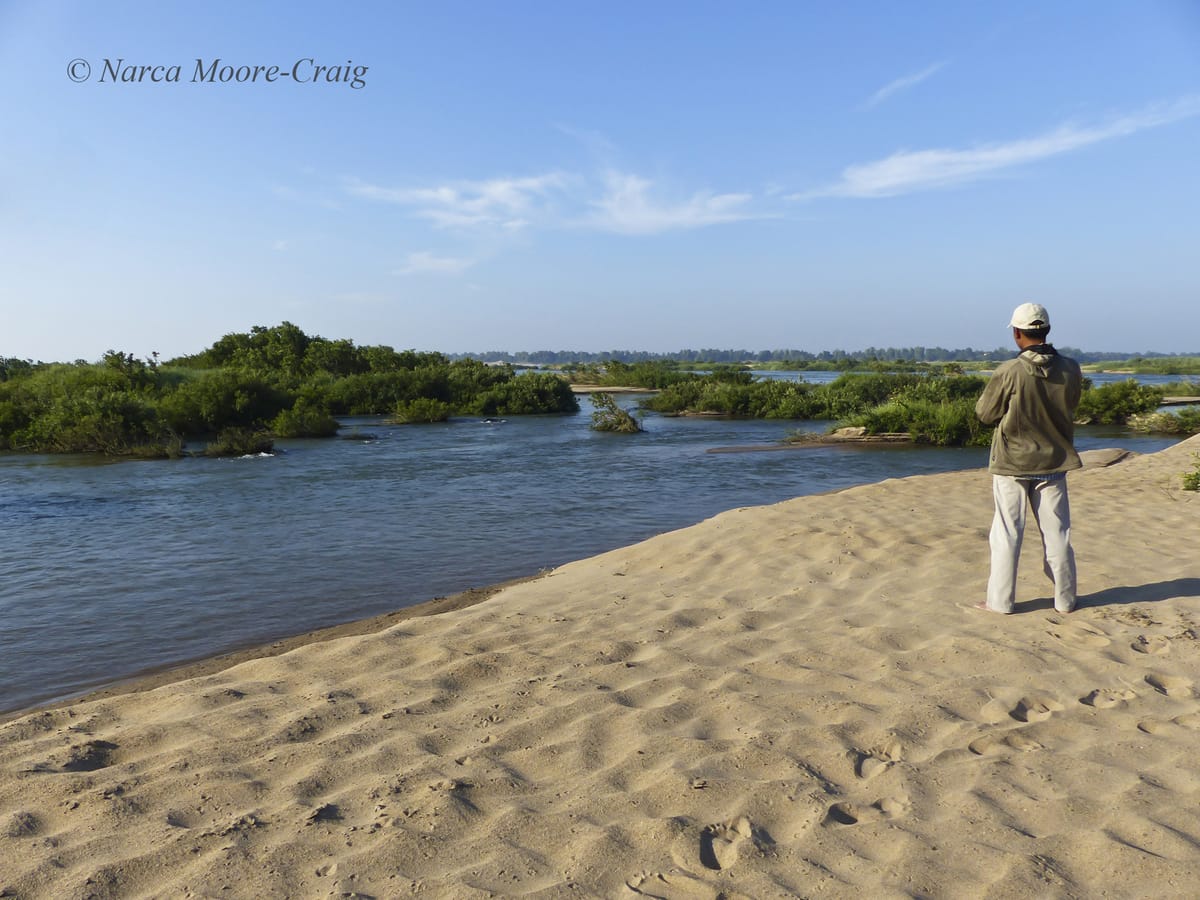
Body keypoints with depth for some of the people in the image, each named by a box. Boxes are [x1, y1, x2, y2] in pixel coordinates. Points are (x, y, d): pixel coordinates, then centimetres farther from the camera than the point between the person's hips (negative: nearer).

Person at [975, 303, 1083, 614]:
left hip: (1012, 463, -3)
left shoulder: (1009, 372, -18)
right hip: (1054, 462, 3)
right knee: (1057, 533, 13)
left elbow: (984, 413, -7)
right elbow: (1071, 406, 11)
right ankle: (1065, 599, 22)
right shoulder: (1070, 370, -6)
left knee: (1006, 534, 5)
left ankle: (1000, 600, 11)